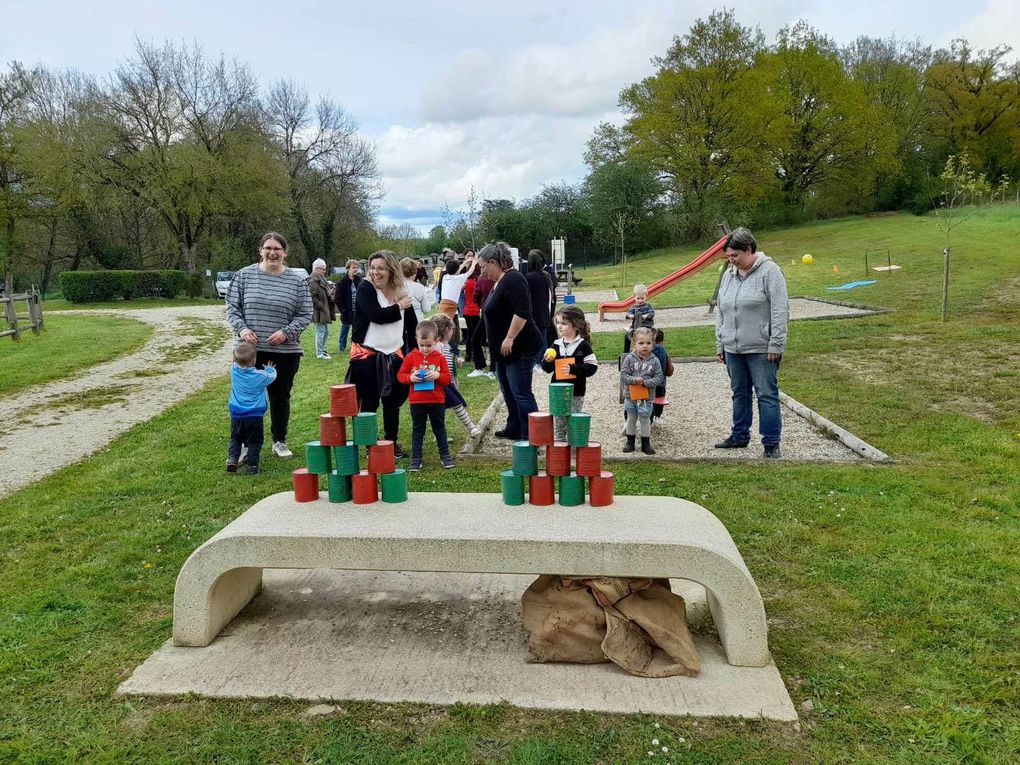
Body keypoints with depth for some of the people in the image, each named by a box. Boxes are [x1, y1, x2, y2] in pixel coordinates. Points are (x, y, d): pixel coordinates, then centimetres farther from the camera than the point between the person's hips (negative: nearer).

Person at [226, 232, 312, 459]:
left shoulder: (297, 281, 1)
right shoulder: (244, 275, 2)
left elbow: (305, 315, 2)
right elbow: (232, 307, 6)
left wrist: (286, 332, -13)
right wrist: (241, 328, -11)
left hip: (285, 350, 1)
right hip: (251, 350, 0)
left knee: (280, 396, 11)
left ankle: (279, 442, 25)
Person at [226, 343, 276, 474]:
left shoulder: (234, 370, -7)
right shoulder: (260, 376, -15)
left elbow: (236, 362, 15)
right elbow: (272, 376, 4)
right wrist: (269, 368, 24)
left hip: (236, 414, 3)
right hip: (255, 415, -3)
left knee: (235, 439, 18)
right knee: (254, 441, 7)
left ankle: (232, 458, 0)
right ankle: (252, 465, 3)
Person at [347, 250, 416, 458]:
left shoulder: (401, 293, 5)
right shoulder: (365, 288, -9)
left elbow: (412, 324, 11)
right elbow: (376, 315, -25)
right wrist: (399, 307, -12)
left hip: (394, 354, 5)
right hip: (367, 354, -5)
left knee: (393, 402, 12)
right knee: (370, 403, 3)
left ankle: (392, 443, 26)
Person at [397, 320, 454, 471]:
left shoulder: (440, 358, -3)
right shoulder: (411, 357, -3)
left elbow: (447, 379, -2)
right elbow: (400, 375, 0)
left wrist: (437, 375, -22)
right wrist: (410, 378, -19)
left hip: (437, 401, 0)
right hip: (417, 402, 0)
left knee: (439, 428, 14)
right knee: (417, 430, 8)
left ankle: (445, 454, 25)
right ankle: (416, 458, 13)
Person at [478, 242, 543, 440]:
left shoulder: (513, 280, -17)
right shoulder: (498, 282, 15)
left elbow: (522, 312, -28)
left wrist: (510, 338, -26)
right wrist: (501, 342, 24)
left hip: (519, 348, -11)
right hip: (503, 349, 11)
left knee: (521, 394, -9)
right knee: (508, 392, 18)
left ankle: (530, 436, -5)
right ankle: (514, 429, 29)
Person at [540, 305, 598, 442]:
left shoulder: (583, 345, -8)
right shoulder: (556, 345, 6)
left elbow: (592, 367, -12)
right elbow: (547, 369, 10)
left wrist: (573, 368, -23)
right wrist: (547, 361, -12)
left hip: (576, 392, -5)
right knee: (558, 424, 12)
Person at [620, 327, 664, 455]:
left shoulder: (654, 360, -6)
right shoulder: (629, 358, -6)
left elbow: (659, 378, -6)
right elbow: (623, 374, -7)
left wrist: (646, 382, -20)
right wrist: (634, 380, -22)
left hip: (646, 397, -1)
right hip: (630, 395, 1)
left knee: (645, 420, 8)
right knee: (631, 419, 14)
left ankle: (646, 444, 21)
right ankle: (630, 442, 26)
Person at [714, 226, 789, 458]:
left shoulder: (769, 270, -9)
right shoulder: (729, 274, 12)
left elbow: (780, 310, -13)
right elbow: (721, 311, 17)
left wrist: (776, 344, -16)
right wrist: (720, 344, 16)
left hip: (761, 350, -6)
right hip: (733, 349, 7)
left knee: (766, 395, -1)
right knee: (739, 393, 16)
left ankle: (771, 444, 6)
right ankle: (740, 435, 29)